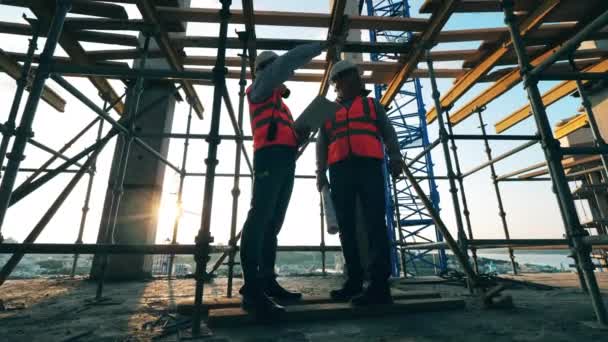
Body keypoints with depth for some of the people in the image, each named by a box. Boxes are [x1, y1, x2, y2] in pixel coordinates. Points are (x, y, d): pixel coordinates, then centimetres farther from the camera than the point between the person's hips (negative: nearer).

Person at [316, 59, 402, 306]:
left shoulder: (372, 105, 24)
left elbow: (388, 132, 13)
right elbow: (322, 145, 18)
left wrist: (395, 157, -6)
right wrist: (321, 172, 4)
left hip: (369, 166, -1)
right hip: (340, 171, 2)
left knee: (375, 223, -11)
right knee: (346, 227, 0)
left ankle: (379, 285, -11)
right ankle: (354, 281, 8)